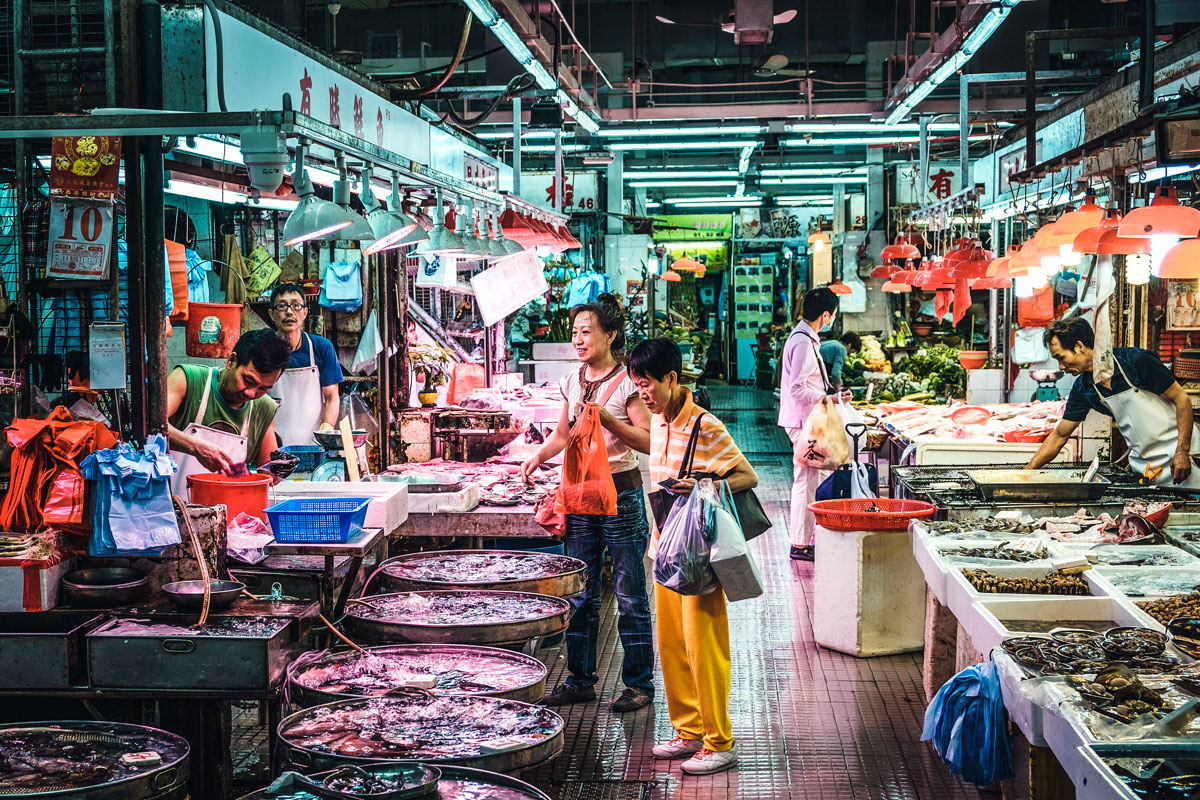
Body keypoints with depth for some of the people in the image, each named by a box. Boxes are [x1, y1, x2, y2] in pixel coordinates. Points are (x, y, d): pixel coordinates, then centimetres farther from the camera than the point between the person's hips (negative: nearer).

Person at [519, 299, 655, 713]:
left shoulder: (627, 383, -8)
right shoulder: (572, 382, 9)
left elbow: (648, 441, -12)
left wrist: (609, 420, -23)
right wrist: (538, 456, 3)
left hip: (621, 493, -6)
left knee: (630, 595, 1)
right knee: (579, 594, 10)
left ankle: (639, 682, 11)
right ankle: (580, 679, 21)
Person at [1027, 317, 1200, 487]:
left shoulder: (1137, 361, -14)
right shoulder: (1082, 389, 2)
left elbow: (1182, 400, -10)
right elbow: (1059, 436, 9)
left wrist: (1182, 451, -18)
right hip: (1142, 462, 5)